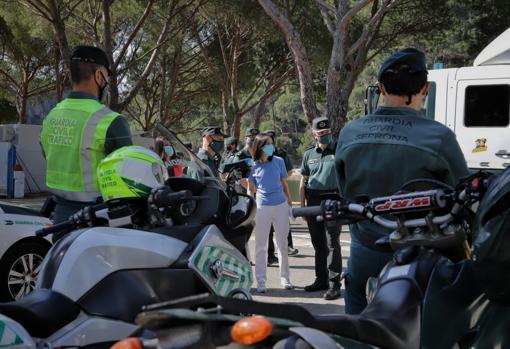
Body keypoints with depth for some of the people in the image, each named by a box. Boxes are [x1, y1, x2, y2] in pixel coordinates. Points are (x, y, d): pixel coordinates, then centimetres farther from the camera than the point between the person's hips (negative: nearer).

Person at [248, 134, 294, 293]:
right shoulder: (253, 166, -3)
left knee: (282, 244, 10)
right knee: (261, 245, 3)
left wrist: (290, 203, 9)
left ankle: (285, 278, 23)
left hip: (281, 206, 2)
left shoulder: (278, 161, 1)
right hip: (262, 207, -1)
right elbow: (250, 189, 6)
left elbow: (284, 184, 9)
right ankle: (261, 281, 9)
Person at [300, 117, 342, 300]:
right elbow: (303, 181, 16)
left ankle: (334, 284, -4)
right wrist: (302, 205, 11)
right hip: (313, 201, 4)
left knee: (332, 243, -7)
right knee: (318, 243, 12)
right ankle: (321, 280, 23)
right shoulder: (309, 154, 13)